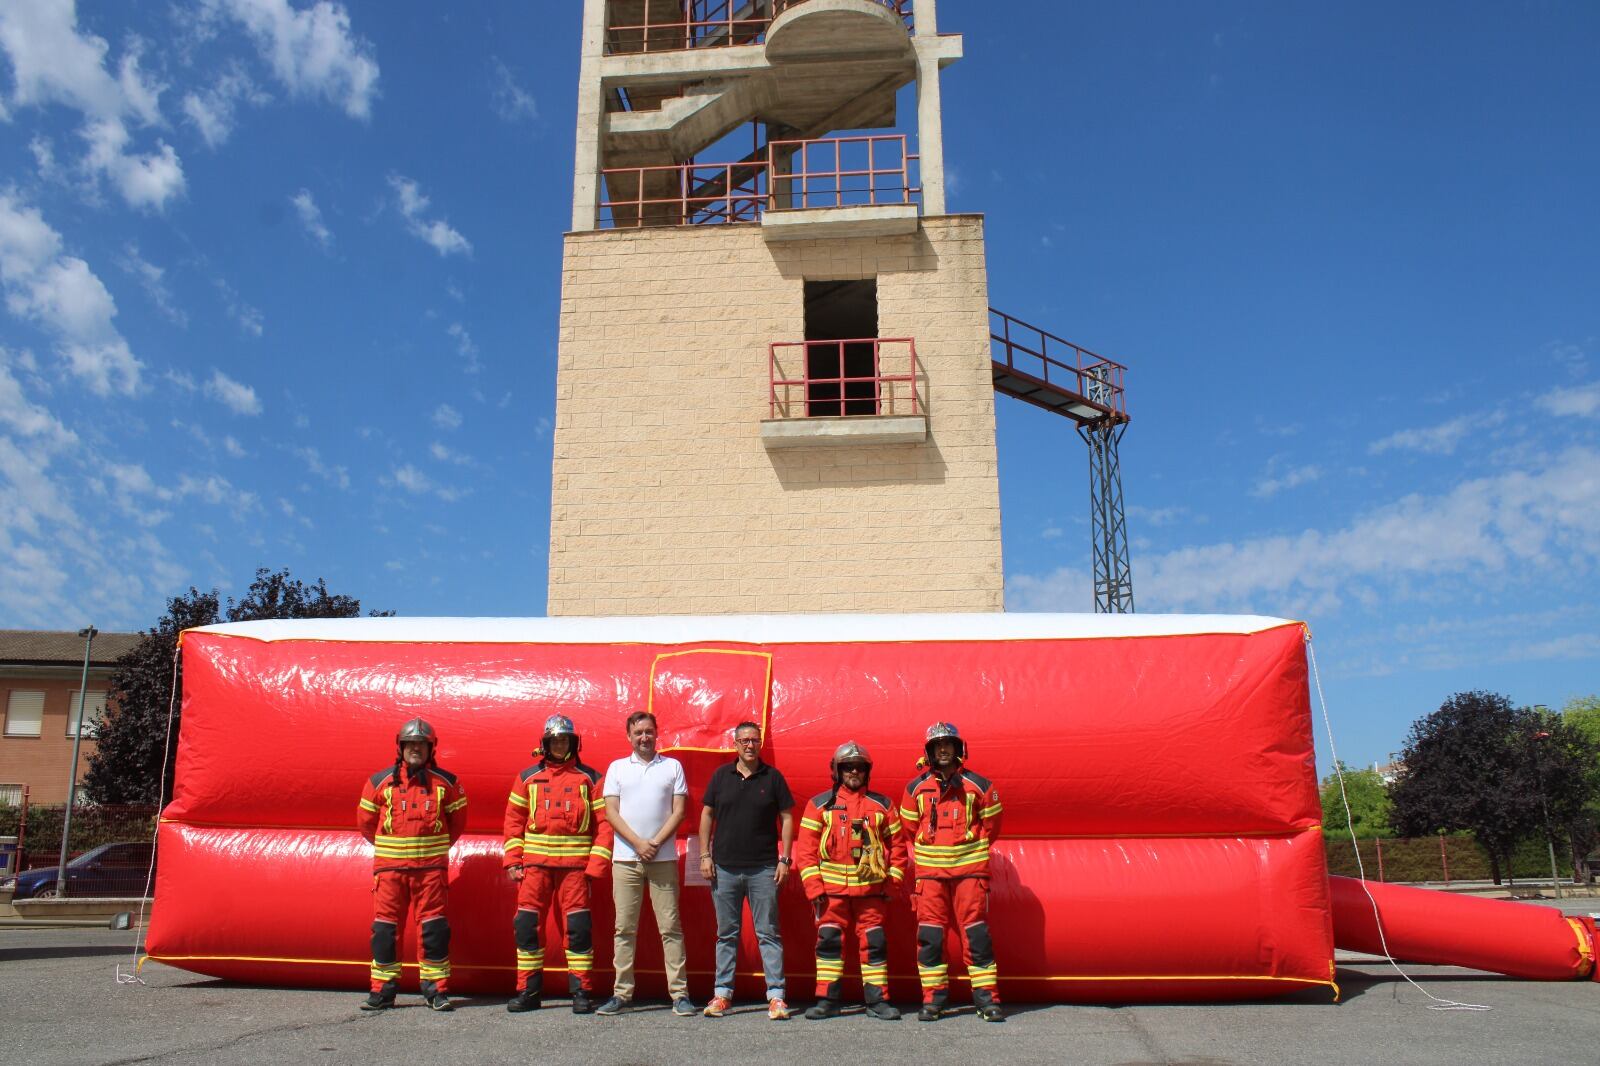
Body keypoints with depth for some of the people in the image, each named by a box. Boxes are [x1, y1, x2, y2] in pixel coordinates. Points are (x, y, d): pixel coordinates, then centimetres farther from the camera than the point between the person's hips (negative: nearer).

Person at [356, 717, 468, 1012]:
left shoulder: (445, 782, 2)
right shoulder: (380, 781, 2)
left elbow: (458, 819, 14)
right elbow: (365, 821, 13)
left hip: (431, 865, 0)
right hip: (389, 865, 1)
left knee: (435, 928, 1)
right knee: (385, 928, 3)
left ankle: (436, 990, 9)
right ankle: (382, 991, 13)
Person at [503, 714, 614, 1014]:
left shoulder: (590, 778, 4)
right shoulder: (527, 777, 10)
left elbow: (604, 822, 1)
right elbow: (513, 821, 10)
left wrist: (596, 864, -7)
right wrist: (513, 861, 1)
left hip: (575, 865, -2)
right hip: (535, 863, 2)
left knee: (578, 927, -2)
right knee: (525, 925, 2)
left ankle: (581, 992, 8)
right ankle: (528, 991, 14)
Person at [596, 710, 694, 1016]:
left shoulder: (673, 766, 9)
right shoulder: (617, 768, 10)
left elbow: (679, 811, 3)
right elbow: (611, 812, 3)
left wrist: (656, 843, -9)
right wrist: (638, 843, -9)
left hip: (663, 858, -1)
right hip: (625, 858, 1)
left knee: (670, 927, -1)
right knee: (624, 928, 3)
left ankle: (679, 993, 1)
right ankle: (622, 993, 9)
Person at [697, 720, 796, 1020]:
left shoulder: (773, 777, 3)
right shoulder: (721, 776, 7)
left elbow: (786, 818, 4)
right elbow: (707, 815, 10)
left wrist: (784, 858, -2)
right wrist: (705, 855, 2)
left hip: (763, 869, -2)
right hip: (724, 868, 2)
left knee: (768, 933, 1)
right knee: (726, 934, 9)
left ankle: (776, 995, 4)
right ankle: (722, 993, 16)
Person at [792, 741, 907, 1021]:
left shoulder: (882, 805, 9)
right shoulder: (820, 805, 5)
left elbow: (897, 844, 12)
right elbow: (805, 849, 2)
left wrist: (892, 881, 4)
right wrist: (814, 887, -6)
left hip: (871, 889, 1)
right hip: (831, 888, -1)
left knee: (875, 942, 3)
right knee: (829, 941, 2)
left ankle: (878, 1000, 13)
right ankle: (827, 1000, 11)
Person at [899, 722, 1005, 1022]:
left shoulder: (978, 786, 1)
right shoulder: (916, 788, 5)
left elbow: (990, 825, 11)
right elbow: (909, 829, 16)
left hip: (970, 869, -1)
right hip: (929, 871, 2)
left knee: (976, 934, -1)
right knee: (929, 935, 1)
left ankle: (986, 997, 6)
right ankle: (933, 998, 10)